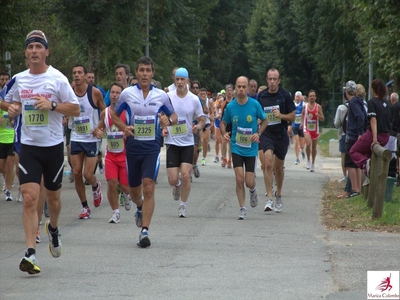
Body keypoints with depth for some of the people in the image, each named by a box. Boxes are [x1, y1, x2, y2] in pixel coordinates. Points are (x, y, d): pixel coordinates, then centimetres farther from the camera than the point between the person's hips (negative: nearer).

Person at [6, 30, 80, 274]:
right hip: (29, 146, 1)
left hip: (53, 146, -1)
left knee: (53, 197, 14)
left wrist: (52, 105, -20)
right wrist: (13, 108, -2)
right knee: (30, 199, -12)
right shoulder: (19, 80, 4)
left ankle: (53, 228, 48)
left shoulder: (57, 78, -7)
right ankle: (31, 254, -15)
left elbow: (75, 109, -5)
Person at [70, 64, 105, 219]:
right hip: (76, 138, 3)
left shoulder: (95, 92, -8)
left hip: (91, 138, -3)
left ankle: (96, 186, 29)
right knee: (76, 173, 0)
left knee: (88, 174, -8)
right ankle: (85, 207, 13)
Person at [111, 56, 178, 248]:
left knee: (148, 188, -14)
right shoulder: (127, 94, 2)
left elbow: (174, 116, 13)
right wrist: (123, 128, -7)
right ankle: (140, 208, 48)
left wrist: (168, 120, -11)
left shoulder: (161, 95, 2)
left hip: (152, 146, -1)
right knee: (133, 189, 11)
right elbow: (114, 115, 13)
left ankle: (144, 231, -14)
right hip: (133, 145, 1)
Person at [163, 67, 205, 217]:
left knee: (186, 176, -10)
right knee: (173, 180, -4)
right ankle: (177, 186, 34)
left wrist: (198, 127, -15)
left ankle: (183, 206, 8)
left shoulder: (194, 99, -2)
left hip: (188, 143, 0)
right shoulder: (167, 97, -3)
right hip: (172, 142, 0)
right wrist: (162, 128, -8)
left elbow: (202, 120, 7)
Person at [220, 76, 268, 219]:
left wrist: (258, 133, -11)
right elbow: (223, 123, 10)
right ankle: (242, 209, 4)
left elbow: (264, 121, 6)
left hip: (251, 148, -1)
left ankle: (253, 190, 35)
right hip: (236, 147, 1)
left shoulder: (255, 104, -8)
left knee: (249, 182, -2)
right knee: (239, 179, -10)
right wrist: (224, 133, -10)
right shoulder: (230, 106, -4)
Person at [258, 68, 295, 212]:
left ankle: (278, 196, 33)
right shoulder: (261, 96, 2)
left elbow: (292, 116, -1)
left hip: (281, 134, 0)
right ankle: (269, 199, -19)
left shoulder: (285, 95, -4)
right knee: (268, 163, -19)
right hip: (266, 134, 0)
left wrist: (281, 115, -19)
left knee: (279, 167, 12)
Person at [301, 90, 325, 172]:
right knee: (308, 144, -21)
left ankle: (313, 164, 23)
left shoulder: (318, 107, -3)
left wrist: (318, 115, -22)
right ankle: (308, 161, -3)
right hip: (307, 129, -1)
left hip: (315, 129, 1)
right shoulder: (305, 106, 0)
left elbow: (322, 119, -2)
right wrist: (302, 123, 11)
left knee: (314, 147, 9)